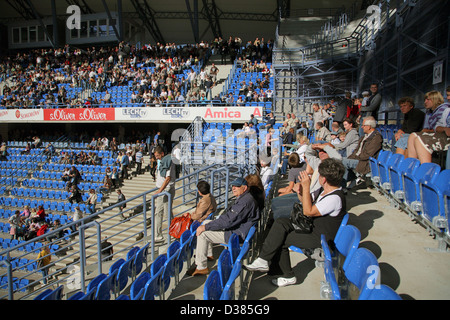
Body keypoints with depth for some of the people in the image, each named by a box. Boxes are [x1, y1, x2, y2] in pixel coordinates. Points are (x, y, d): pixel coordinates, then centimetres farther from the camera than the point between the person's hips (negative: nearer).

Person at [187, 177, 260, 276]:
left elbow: (228, 220, -28)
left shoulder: (246, 201, -25)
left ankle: (201, 267, -6)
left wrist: (205, 227, -22)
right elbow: (229, 215, 19)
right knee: (206, 222, 19)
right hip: (233, 227, 11)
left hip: (237, 234, -11)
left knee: (202, 234, -14)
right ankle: (208, 254, 27)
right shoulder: (242, 198, 10)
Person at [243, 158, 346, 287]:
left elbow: (308, 211, -26)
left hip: (320, 240, -9)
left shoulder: (335, 198, -24)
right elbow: (307, 201, 18)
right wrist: (300, 191, -3)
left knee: (280, 238, -17)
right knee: (281, 222, -6)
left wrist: (306, 188, -25)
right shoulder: (324, 190, 6)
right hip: (312, 228, 9)